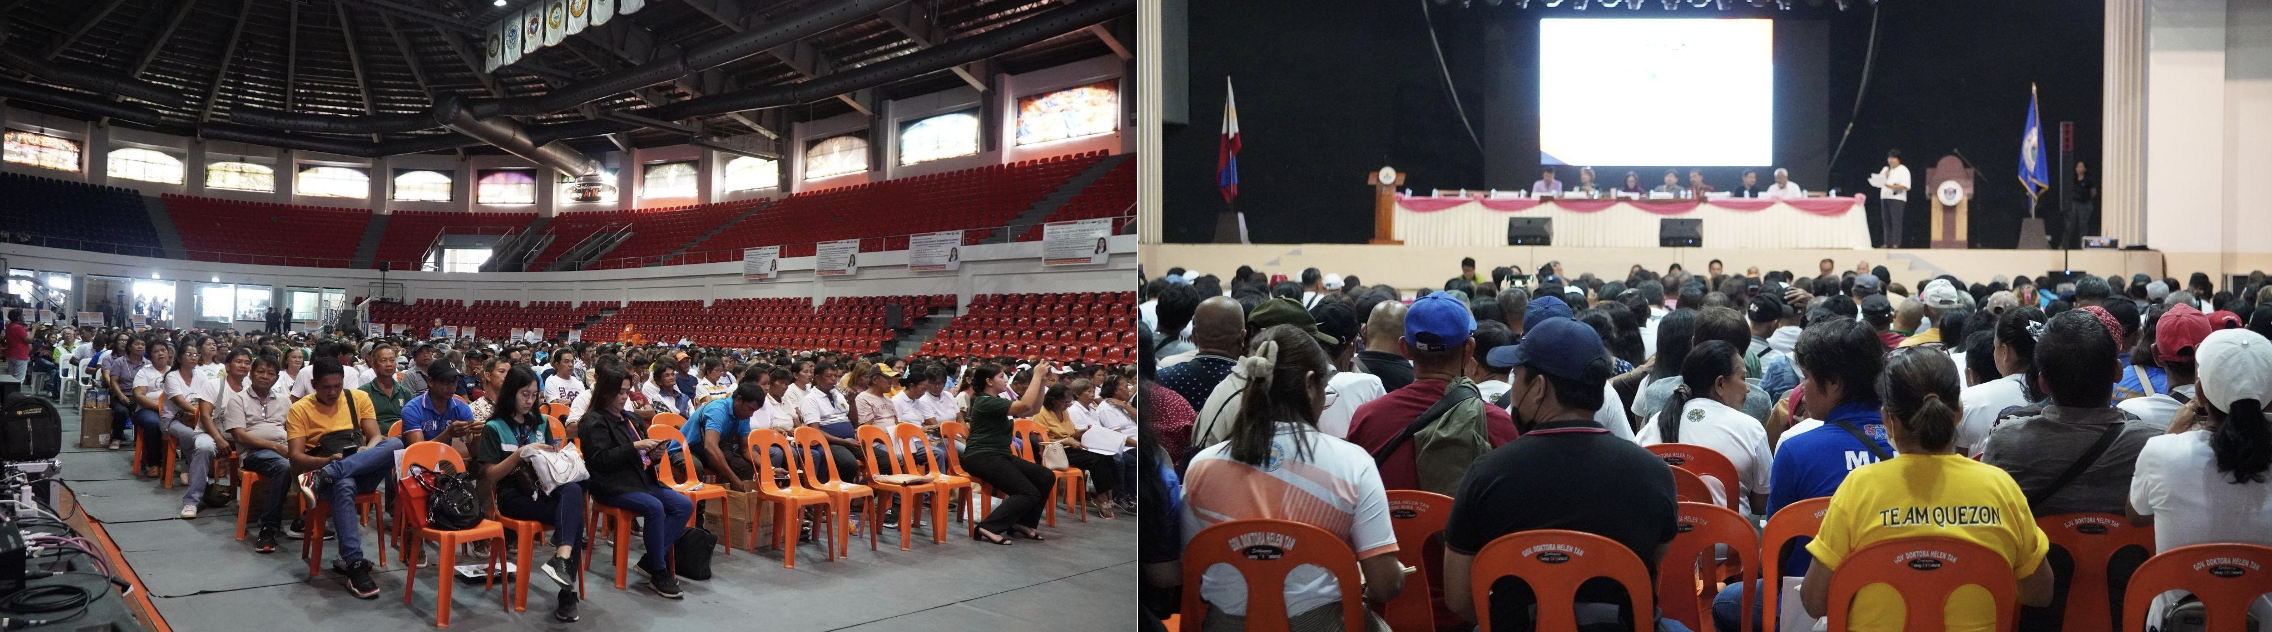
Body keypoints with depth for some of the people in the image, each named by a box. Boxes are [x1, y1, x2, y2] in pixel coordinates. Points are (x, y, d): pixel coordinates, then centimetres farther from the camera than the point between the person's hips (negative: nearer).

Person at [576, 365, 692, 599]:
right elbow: (601, 459, -16)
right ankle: (659, 574, -24)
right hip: (611, 486, -8)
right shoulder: (594, 421, -3)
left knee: (684, 505, -13)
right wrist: (635, 447, -19)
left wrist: (654, 455, 4)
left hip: (641, 479, 8)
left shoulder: (630, 419, 20)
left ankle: (650, 560, -9)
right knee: (654, 507, -33)